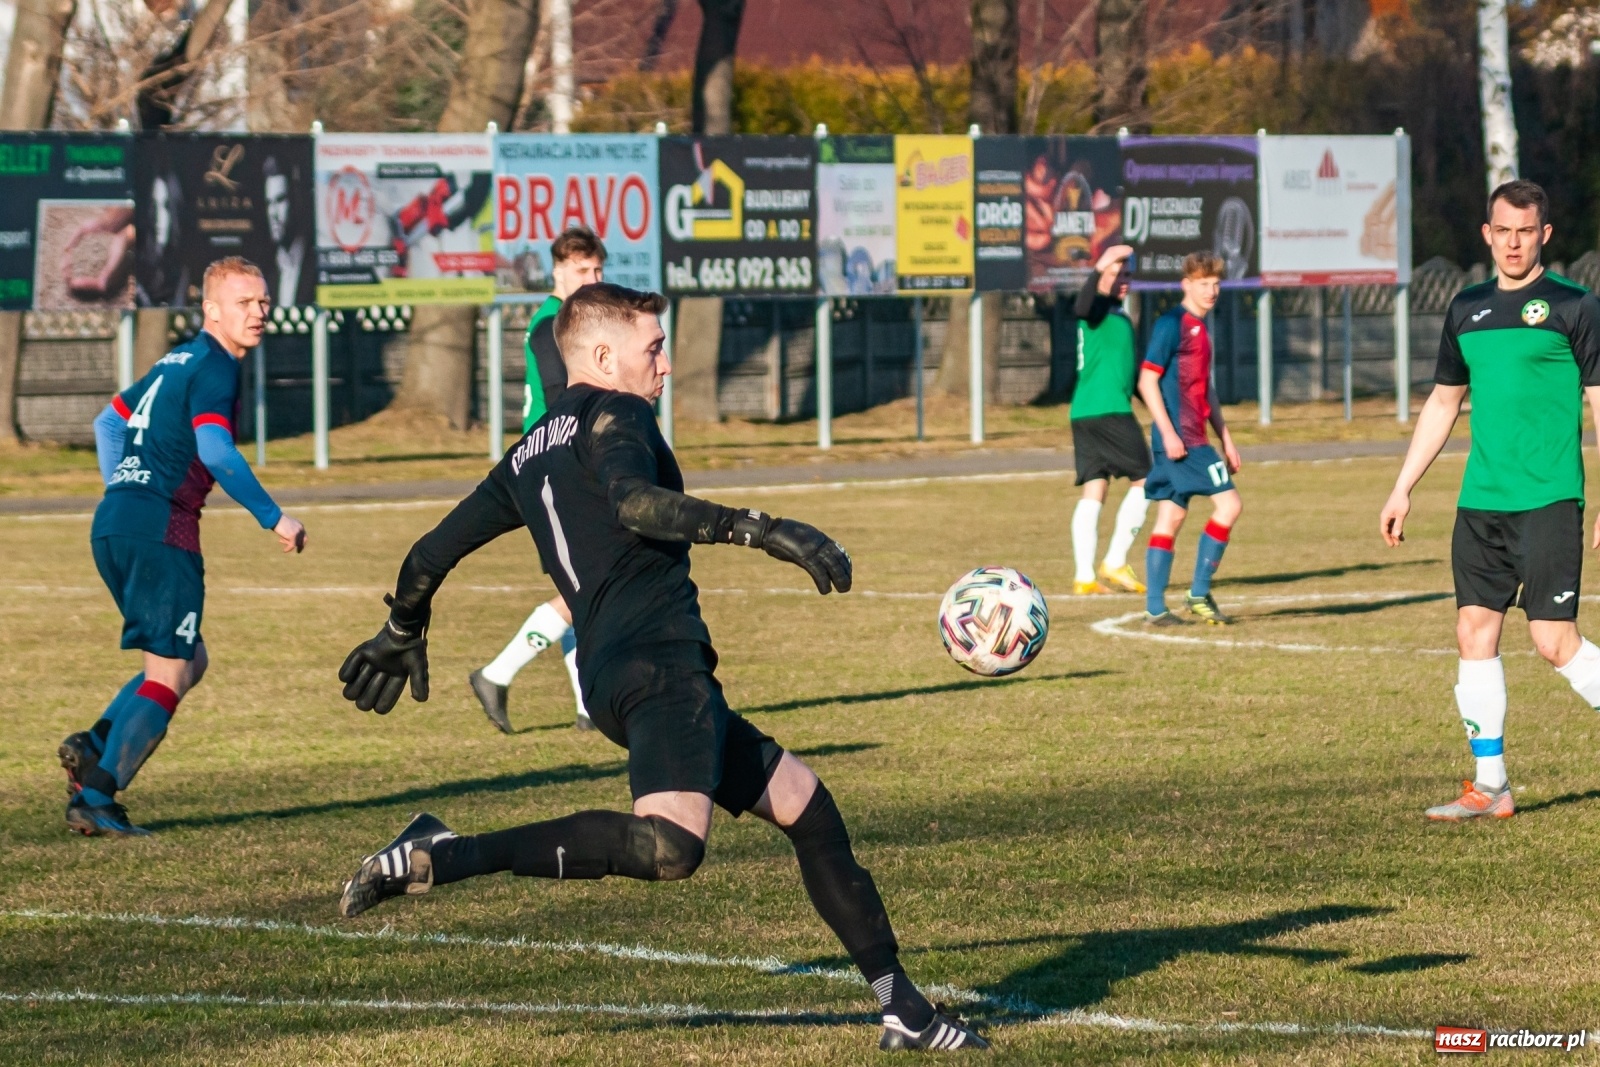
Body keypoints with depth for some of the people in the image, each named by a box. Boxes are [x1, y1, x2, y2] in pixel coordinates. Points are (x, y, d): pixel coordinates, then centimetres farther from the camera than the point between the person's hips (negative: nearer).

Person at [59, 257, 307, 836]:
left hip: (112, 524, 9)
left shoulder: (178, 361, 22)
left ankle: (95, 746, 2)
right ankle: (95, 799, -9)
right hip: (159, 528, -9)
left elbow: (110, 422, 32)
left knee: (188, 660, 17)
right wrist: (273, 518, -16)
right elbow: (215, 451, -22)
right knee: (169, 674, -5)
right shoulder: (213, 367, -8)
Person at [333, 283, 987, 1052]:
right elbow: (632, 501, -21)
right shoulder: (612, 415, 2)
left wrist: (401, 634, 49)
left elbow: (430, 556, 31)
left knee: (801, 801, 17)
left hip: (610, 672, 10)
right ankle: (441, 858, -27)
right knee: (669, 847, -32)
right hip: (659, 660, -10)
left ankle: (902, 1009, 16)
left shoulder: (527, 456, 26)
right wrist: (759, 529, -25)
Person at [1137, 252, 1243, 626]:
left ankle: (1155, 608, 7)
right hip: (1178, 437, -9)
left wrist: (1225, 439, 24)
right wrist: (1167, 433, -20)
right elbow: (1147, 380, -14)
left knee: (1170, 517, 7)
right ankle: (1199, 594, -4)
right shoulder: (1172, 324, -10)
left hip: (1194, 438, 9)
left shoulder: (1200, 328, 18)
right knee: (1228, 504, -9)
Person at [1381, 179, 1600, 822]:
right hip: (1480, 500, 6)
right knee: (1475, 631, 2)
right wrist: (1402, 490, 20)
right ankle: (1489, 786, 8)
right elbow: (1443, 402, 23)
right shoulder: (1468, 309, 14)